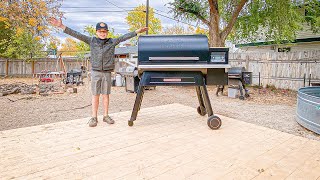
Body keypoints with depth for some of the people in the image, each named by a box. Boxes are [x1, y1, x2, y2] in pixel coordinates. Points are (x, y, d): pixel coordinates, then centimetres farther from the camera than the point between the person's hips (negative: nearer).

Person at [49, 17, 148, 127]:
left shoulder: (112, 42, 6)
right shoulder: (91, 41, 4)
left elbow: (124, 37, 5)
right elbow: (77, 35, 0)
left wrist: (138, 31, 3)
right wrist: (61, 26, -6)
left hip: (107, 73, 1)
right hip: (95, 72, 0)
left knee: (106, 94, 7)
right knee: (95, 95, 4)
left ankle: (106, 116, 17)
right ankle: (94, 117, 11)